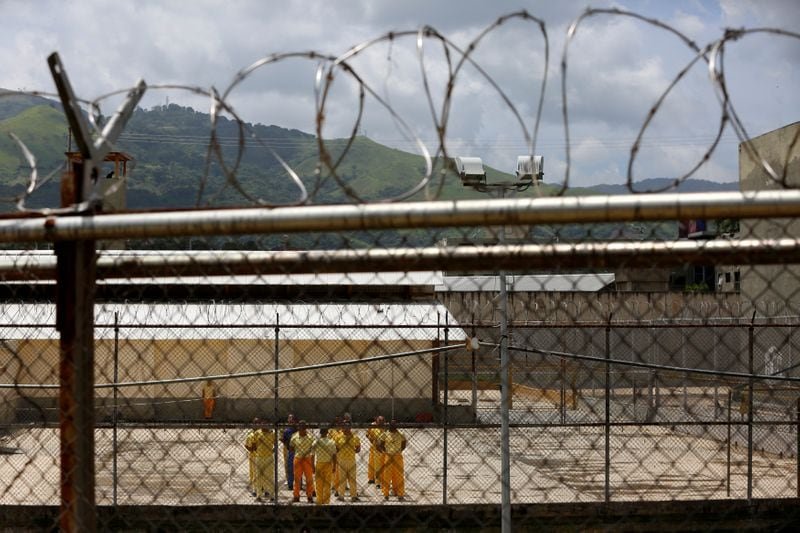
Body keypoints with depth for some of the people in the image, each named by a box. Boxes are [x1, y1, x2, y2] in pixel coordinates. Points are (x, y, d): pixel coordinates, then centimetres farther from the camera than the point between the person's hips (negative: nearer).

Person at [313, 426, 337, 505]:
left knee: (319, 484, 9)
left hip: (319, 464, 0)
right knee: (327, 484, 8)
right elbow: (334, 455, -6)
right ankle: (326, 501, 10)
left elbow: (313, 456, -5)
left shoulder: (316, 442, -7)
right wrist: (334, 466, 4)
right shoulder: (331, 442, -8)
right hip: (328, 464, 0)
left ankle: (319, 501, 12)